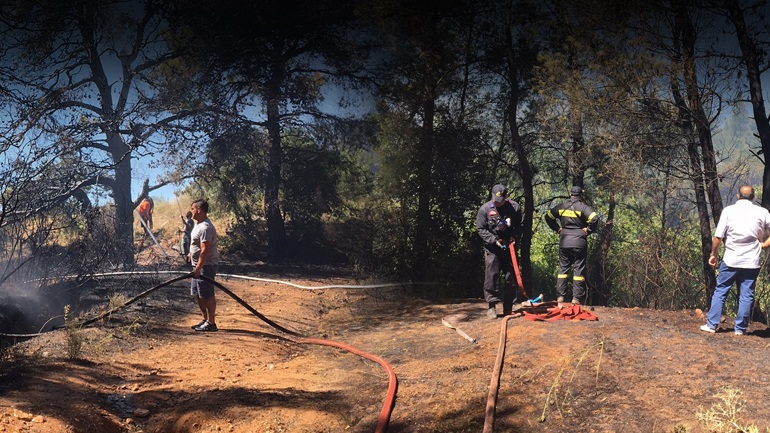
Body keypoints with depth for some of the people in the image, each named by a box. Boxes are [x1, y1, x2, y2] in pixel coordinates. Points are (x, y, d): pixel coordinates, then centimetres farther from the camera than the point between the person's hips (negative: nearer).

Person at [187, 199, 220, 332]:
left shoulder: (205, 228, -22)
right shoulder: (199, 224, 11)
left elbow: (205, 250, -27)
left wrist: (198, 268, -28)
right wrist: (191, 254, 31)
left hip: (206, 266, -11)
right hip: (198, 265, 11)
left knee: (207, 295, -4)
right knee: (198, 294, 15)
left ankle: (211, 323, 3)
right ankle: (206, 319, 24)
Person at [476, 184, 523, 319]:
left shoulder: (514, 207, -3)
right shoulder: (485, 209, -9)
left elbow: (519, 226, 10)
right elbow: (481, 229, -4)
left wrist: (514, 237, -8)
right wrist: (494, 240, -14)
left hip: (509, 247, 3)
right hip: (492, 248, -2)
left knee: (510, 276, 7)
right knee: (491, 276, -8)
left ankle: (508, 307, 16)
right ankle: (491, 306, -1)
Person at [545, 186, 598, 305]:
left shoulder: (561, 206, 6)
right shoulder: (583, 207, -7)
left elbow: (548, 216, 13)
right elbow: (594, 218, -20)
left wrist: (557, 228, 13)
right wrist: (588, 230, -7)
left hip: (564, 241, 4)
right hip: (579, 242, -3)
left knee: (563, 268, 10)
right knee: (579, 269, 2)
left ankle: (560, 296, 7)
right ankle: (577, 298, 1)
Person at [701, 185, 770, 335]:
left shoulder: (728, 211, -2)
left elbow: (718, 236, -4)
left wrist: (713, 254, 6)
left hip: (731, 260, -1)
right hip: (752, 261, 1)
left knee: (720, 291, 8)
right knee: (746, 295, 8)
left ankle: (712, 324, 7)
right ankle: (740, 328, 11)